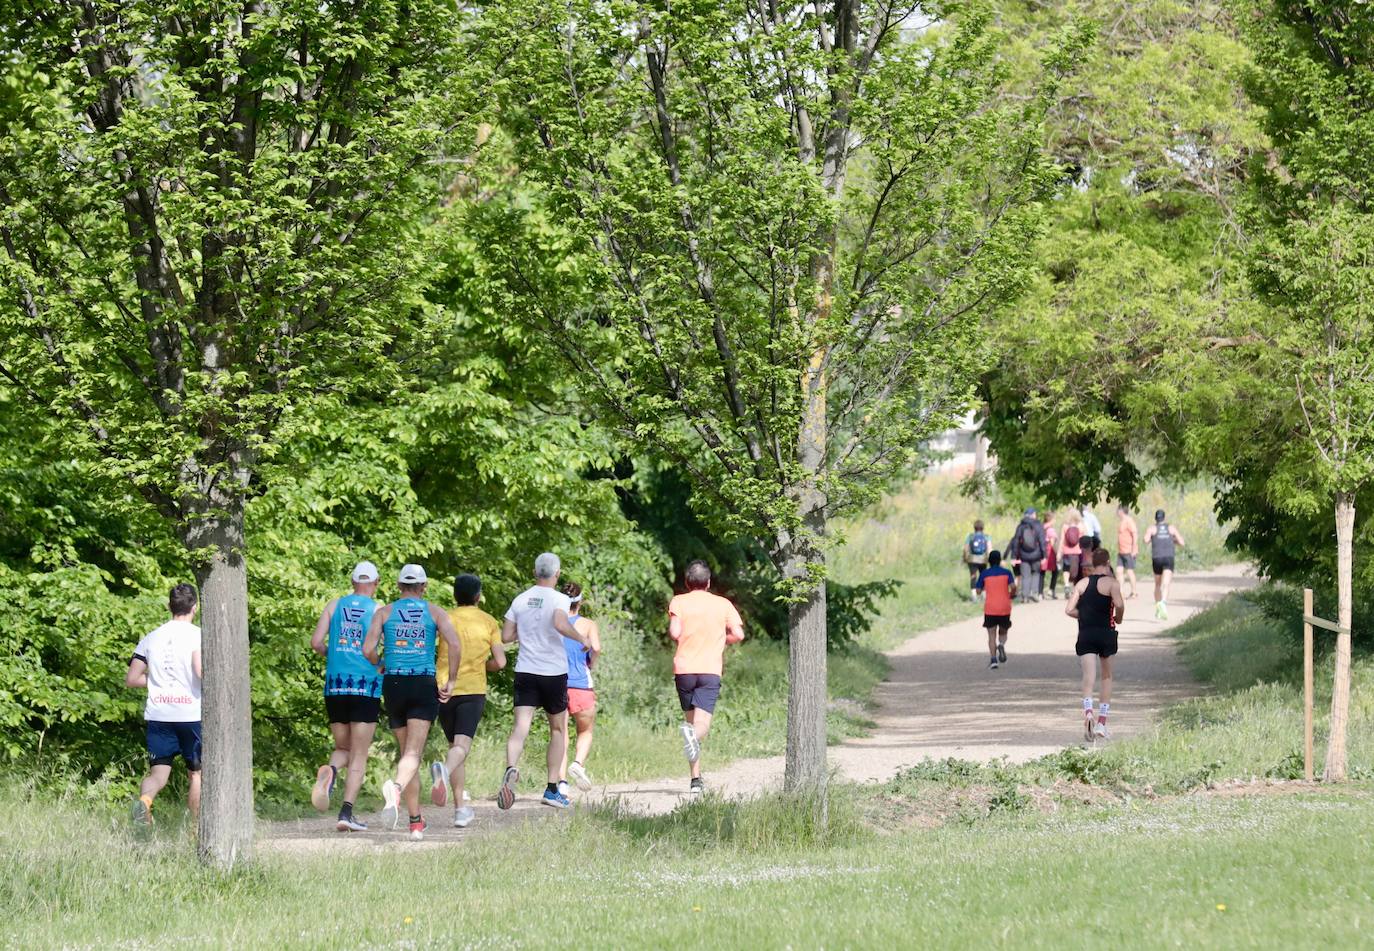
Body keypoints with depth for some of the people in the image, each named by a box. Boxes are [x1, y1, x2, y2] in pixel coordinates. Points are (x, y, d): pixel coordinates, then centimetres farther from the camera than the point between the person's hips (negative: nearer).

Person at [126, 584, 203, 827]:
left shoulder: (151, 638, 9)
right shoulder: (197, 635, -6)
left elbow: (131, 679, 8)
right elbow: (201, 671, -21)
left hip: (158, 715, 3)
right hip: (192, 713, -3)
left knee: (158, 772, 3)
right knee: (197, 772, 12)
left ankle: (144, 799, -29)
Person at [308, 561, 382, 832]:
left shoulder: (334, 605, 8)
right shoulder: (378, 611, 1)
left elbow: (316, 642, 1)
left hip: (335, 686, 3)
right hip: (366, 686, -3)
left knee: (343, 747, 17)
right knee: (359, 754, 3)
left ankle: (330, 771, -19)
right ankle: (347, 812, -9)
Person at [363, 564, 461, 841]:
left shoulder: (384, 613, 7)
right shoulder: (434, 612, 5)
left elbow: (368, 650, -5)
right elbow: (455, 646, -8)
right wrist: (451, 681, 2)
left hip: (393, 684, 2)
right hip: (424, 686, -2)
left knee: (407, 752, 14)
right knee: (413, 753, -10)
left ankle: (416, 821, 14)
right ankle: (397, 787, -43)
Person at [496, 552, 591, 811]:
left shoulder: (520, 600, 6)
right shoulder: (559, 599, -7)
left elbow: (506, 636, 6)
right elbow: (560, 624, -26)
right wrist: (581, 637, -9)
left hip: (525, 672, 2)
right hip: (554, 672, -2)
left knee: (521, 726, -9)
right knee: (558, 729, 14)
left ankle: (511, 768, -39)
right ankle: (552, 789, 13)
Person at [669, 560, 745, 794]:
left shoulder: (678, 602, 5)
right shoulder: (723, 604, 9)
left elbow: (674, 633, -9)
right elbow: (738, 634, 2)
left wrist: (684, 640, 14)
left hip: (683, 669, 1)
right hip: (710, 669, -1)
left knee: (691, 720, 13)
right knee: (702, 723, -10)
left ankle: (696, 778, 12)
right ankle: (694, 736, -48)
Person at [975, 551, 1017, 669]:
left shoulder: (985, 573, 2)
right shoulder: (1006, 573, 2)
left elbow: (979, 590, 2)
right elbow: (1013, 586, -12)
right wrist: (1012, 595, 9)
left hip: (990, 609, -1)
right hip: (1004, 608, 1)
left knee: (992, 635, 1)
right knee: (1003, 632, 18)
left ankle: (993, 659, -13)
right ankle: (1002, 644, -15)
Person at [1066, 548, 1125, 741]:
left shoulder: (1082, 584, 7)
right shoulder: (1111, 583, -4)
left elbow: (1069, 610, 0)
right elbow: (1119, 604, -21)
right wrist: (1118, 618, 0)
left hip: (1085, 635, 2)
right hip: (1106, 634, -2)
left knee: (1088, 678, -7)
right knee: (1107, 677, 14)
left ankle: (1088, 712, -35)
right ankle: (1101, 723, 14)